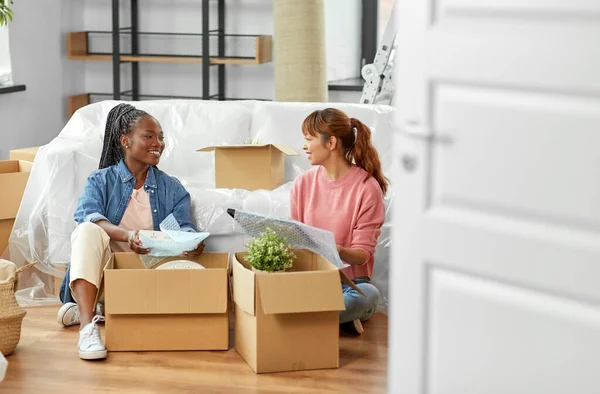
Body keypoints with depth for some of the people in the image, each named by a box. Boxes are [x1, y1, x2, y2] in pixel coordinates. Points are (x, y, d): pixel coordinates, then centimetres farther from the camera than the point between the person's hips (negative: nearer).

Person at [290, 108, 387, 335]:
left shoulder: (367, 187, -7)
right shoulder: (303, 183, 7)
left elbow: (362, 254, -9)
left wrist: (339, 251, -31)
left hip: (349, 280, -3)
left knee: (368, 294, -38)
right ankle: (342, 319, -12)